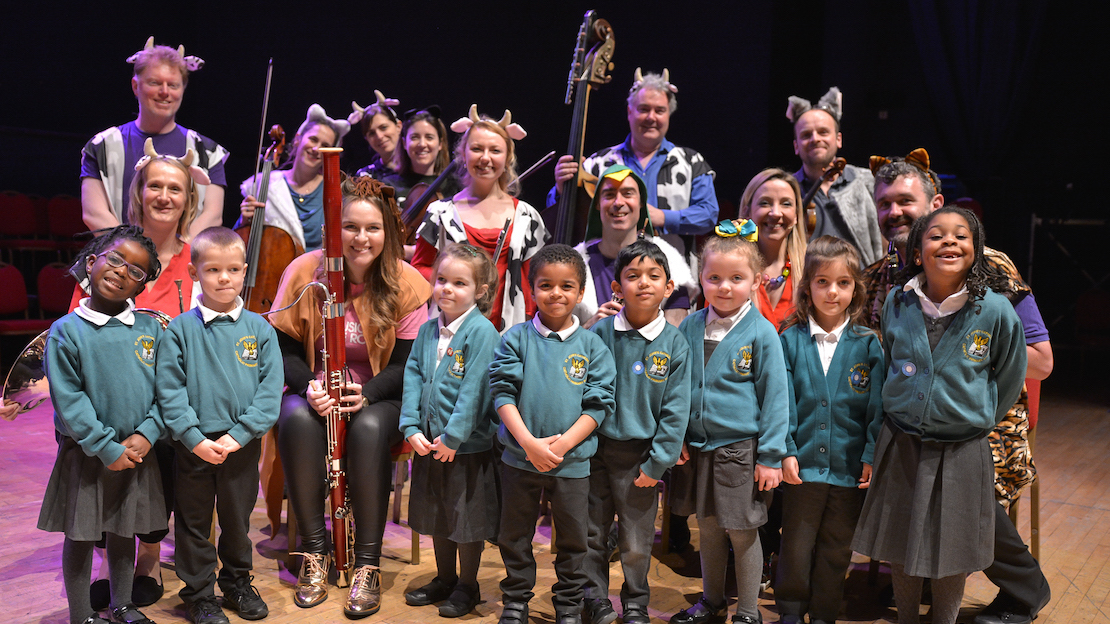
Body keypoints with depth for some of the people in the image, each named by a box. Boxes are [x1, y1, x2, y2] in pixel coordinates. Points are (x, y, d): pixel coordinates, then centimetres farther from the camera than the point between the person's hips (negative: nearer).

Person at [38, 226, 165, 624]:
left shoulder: (151, 328, -1)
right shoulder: (67, 331, -10)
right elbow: (68, 400, -12)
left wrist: (146, 434, -12)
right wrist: (106, 448, -16)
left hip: (137, 451, 3)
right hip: (87, 453, -2)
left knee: (124, 532, 17)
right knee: (79, 535, 8)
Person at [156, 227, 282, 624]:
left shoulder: (259, 329, -1)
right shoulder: (180, 330, -5)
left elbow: (270, 388, -5)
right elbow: (170, 390, -8)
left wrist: (240, 434, -15)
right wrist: (194, 438, -17)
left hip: (243, 445, 1)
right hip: (194, 445, -1)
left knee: (237, 517, 16)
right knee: (194, 523, 11)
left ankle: (237, 581, 37)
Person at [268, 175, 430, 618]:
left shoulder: (406, 285, -7)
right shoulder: (304, 272, -4)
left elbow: (406, 364, -7)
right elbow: (284, 349, -2)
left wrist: (367, 393, -26)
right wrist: (308, 386, -22)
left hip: (378, 396, -1)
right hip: (314, 391, 1)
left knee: (369, 429, -34)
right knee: (297, 420, -32)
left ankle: (368, 565, -21)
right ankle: (314, 552, -17)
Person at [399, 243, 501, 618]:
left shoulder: (481, 332, -14)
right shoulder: (428, 330, 5)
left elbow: (474, 389, -19)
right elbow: (413, 378, 3)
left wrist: (453, 437, -19)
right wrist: (411, 428, -7)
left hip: (469, 446, -6)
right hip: (429, 444, 6)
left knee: (468, 519, 7)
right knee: (437, 517, 19)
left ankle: (467, 587, 26)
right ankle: (444, 579, 37)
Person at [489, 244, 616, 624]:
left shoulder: (591, 345, -1)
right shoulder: (516, 339, -3)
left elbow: (598, 404, -4)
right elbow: (502, 393, -8)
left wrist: (563, 443, -15)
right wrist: (529, 442, -18)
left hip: (572, 461, 0)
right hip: (520, 458, 0)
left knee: (573, 539, 13)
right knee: (515, 536, 14)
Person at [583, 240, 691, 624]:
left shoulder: (675, 344, -6)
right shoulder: (601, 332, -5)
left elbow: (675, 411, -5)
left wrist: (657, 462, -7)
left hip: (640, 455, -1)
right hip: (595, 450, 1)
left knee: (637, 542, 12)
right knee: (592, 534, 13)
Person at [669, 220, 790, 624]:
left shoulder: (761, 333, -10)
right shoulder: (690, 328, 1)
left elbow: (775, 397, -8)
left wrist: (770, 456, -9)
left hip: (742, 449, -4)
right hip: (697, 447, 4)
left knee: (742, 533, 6)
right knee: (709, 529, 17)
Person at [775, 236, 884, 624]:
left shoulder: (868, 344, -1)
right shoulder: (791, 341, -2)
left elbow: (877, 405, -1)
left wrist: (872, 456, -5)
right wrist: (786, 450, -9)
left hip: (850, 467, 1)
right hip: (803, 464, 0)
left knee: (836, 551, 13)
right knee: (796, 547, 10)